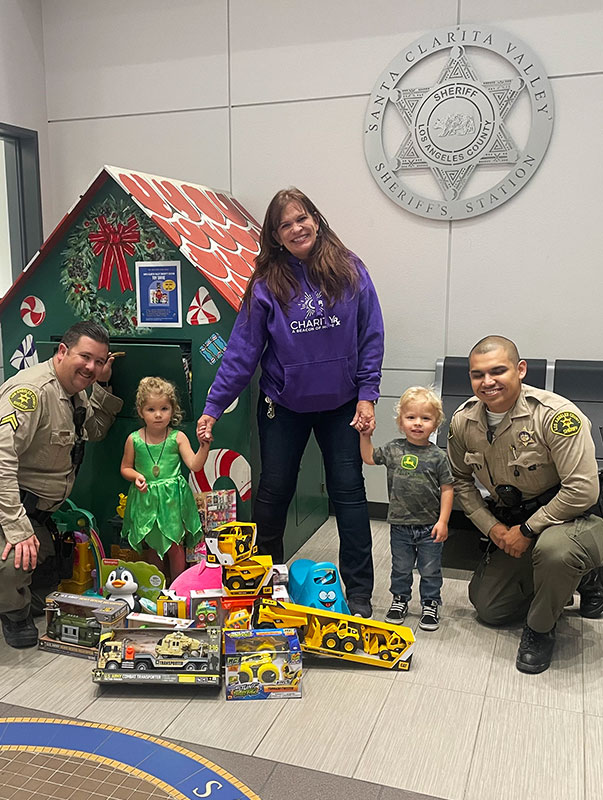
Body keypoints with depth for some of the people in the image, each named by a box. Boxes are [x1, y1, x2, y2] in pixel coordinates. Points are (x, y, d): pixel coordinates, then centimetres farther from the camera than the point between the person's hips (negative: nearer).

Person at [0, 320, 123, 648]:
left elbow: (95, 431, 19)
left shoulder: (76, 392, 4)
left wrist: (102, 385, 2)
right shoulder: (32, 390, -28)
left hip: (37, 510, 9)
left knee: (46, 582, 13)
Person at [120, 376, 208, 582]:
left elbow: (194, 465, -12)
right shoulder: (134, 439, -3)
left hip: (172, 498, -2)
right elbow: (125, 468, 9)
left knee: (174, 545, 2)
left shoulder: (177, 437, -7)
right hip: (146, 499, 2)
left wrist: (204, 445, -27)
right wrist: (136, 476, -12)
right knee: (152, 544, 14)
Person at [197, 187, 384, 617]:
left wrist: (367, 394, -8)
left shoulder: (349, 270, -5)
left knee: (348, 490, 4)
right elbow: (242, 350, -6)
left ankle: (359, 592, 16)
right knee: (274, 490, 10)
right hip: (284, 405, 1)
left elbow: (371, 336, -2)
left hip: (341, 404, 0)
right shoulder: (267, 283, -6)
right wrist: (213, 407, -9)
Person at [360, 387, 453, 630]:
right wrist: (365, 436, 0)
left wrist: (443, 521, -9)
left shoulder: (437, 456, -9)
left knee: (430, 570, 12)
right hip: (400, 525, 2)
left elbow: (447, 489, -6)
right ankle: (400, 599, 37)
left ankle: (430, 604, 31)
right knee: (401, 567, 17)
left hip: (430, 527, -2)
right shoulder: (393, 449, -3)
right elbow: (369, 458, 12)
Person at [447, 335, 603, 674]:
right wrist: (492, 526, -5)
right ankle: (561, 584, 34)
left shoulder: (556, 415, -27)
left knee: (553, 547, -41)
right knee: (489, 610, 10)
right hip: (510, 523, 6)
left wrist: (527, 530, -22)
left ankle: (541, 629, -10)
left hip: (571, 517, -6)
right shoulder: (463, 421, -9)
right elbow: (461, 479, 7)